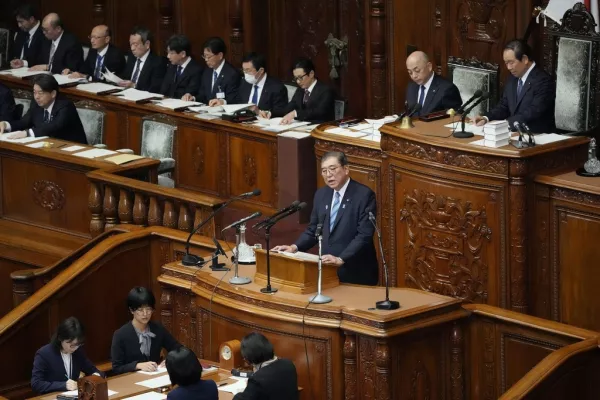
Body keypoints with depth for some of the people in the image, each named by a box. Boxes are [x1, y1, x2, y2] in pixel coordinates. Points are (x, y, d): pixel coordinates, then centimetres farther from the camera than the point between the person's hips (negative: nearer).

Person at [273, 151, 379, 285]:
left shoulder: (364, 195, -12)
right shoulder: (321, 194, 9)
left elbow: (364, 235, -18)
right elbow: (313, 230, 16)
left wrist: (341, 259, -27)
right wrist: (295, 247, -1)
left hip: (356, 274, -5)